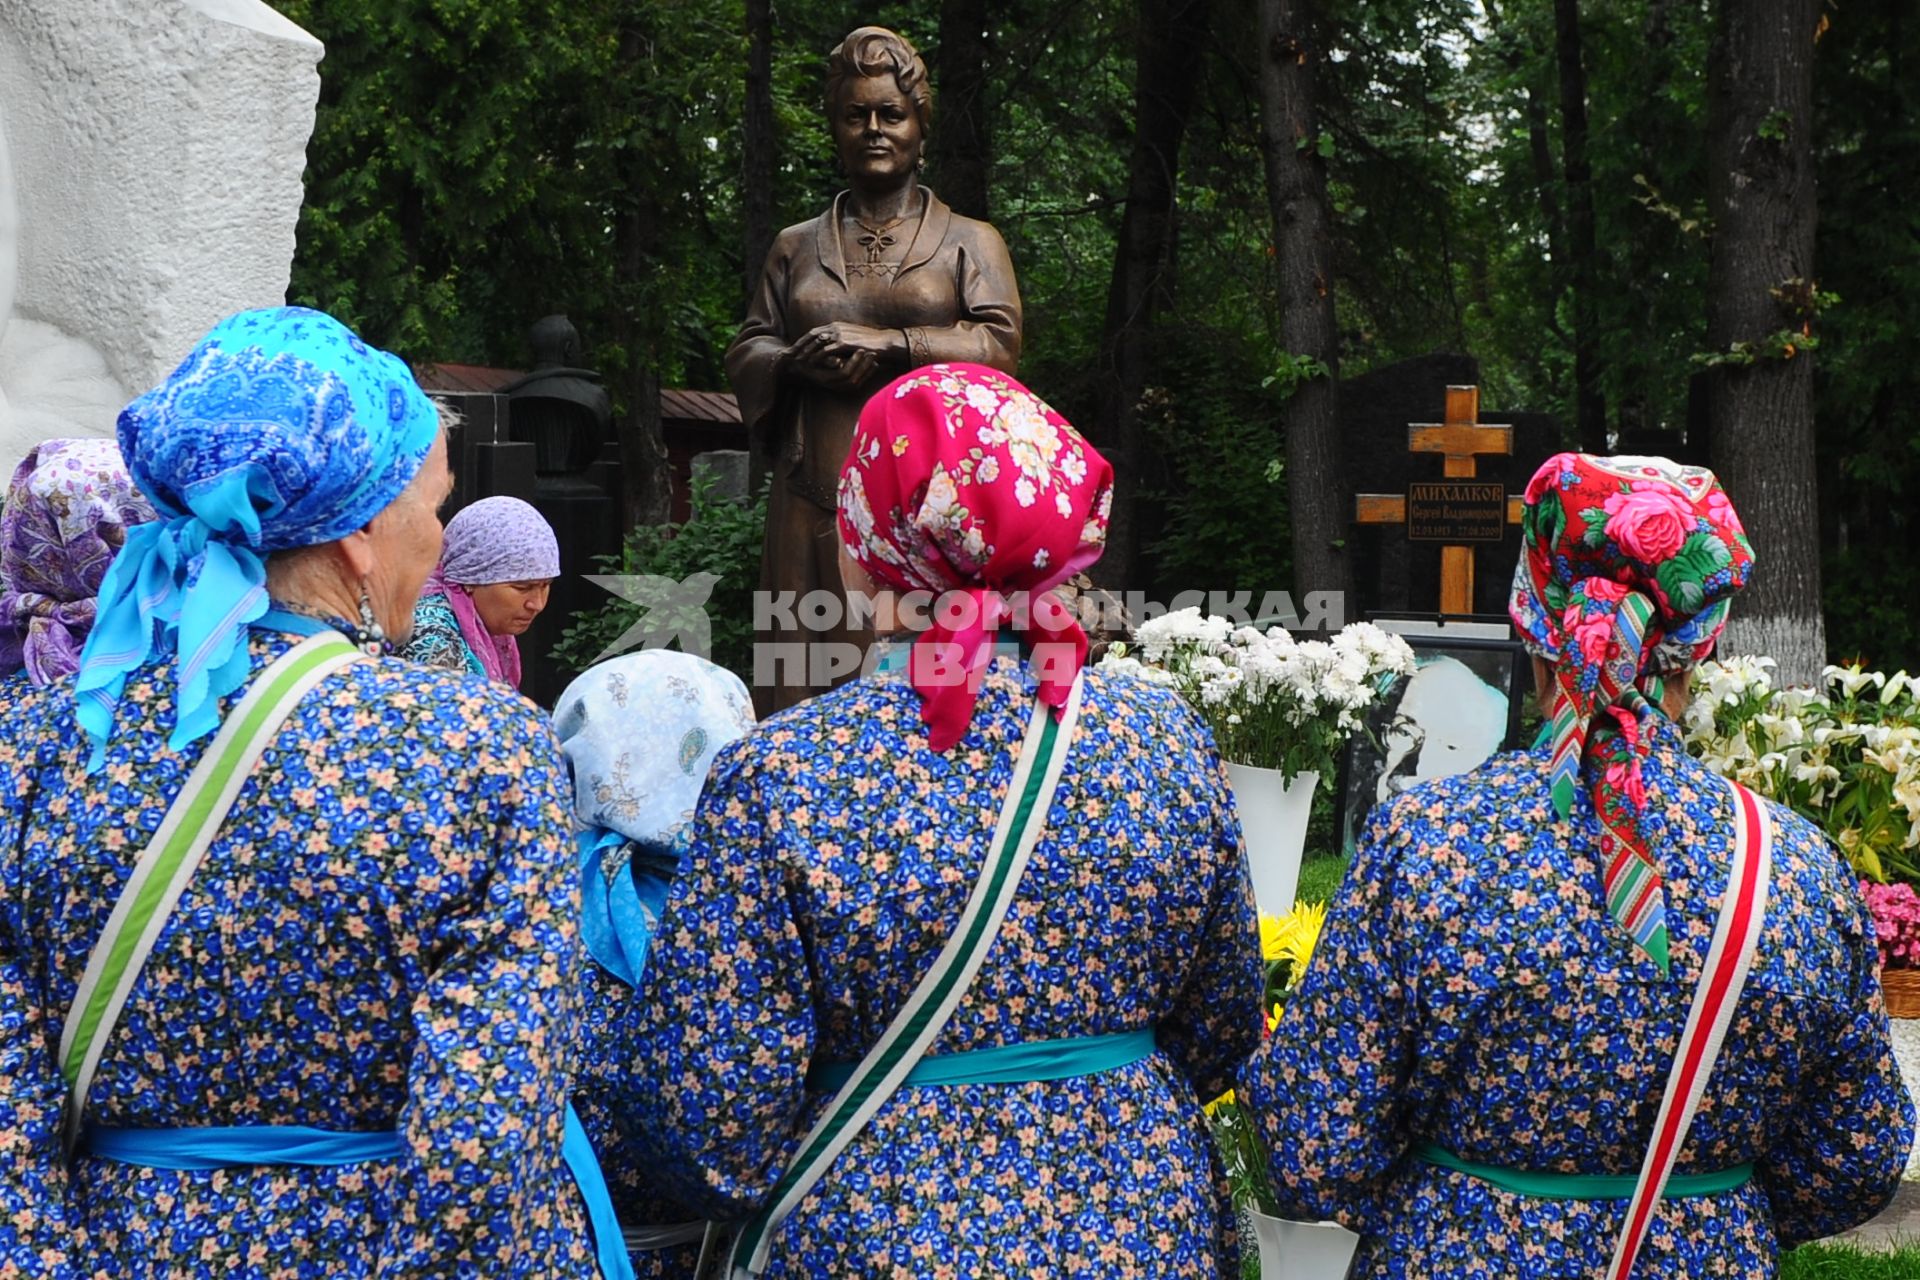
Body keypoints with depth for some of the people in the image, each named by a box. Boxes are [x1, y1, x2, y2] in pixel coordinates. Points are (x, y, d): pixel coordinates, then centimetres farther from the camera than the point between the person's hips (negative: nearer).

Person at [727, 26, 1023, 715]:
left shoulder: (969, 242, 13)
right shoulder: (796, 246, 21)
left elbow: (1002, 343, -1)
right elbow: (746, 353, 17)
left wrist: (887, 343, -11)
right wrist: (800, 362, -6)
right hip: (817, 497, 3)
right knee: (812, 657, -4)